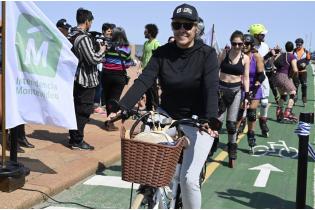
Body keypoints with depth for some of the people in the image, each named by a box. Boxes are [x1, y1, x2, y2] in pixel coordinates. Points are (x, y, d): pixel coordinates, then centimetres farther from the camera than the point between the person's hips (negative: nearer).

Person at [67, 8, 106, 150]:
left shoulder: (71, 36, 9)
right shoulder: (83, 38, -19)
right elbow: (93, 59, -22)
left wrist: (97, 52, 13)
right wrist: (102, 51, -5)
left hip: (77, 78, 9)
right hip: (86, 79, -9)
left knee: (77, 108, 17)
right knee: (84, 111, -1)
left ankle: (74, 137, 27)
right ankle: (77, 141, 5)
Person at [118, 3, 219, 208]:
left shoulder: (207, 54, -11)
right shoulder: (162, 53, -4)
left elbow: (211, 88, -24)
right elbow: (143, 81, -15)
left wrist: (211, 119, -41)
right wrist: (122, 108, -29)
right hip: (167, 116, 4)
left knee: (189, 178, -14)